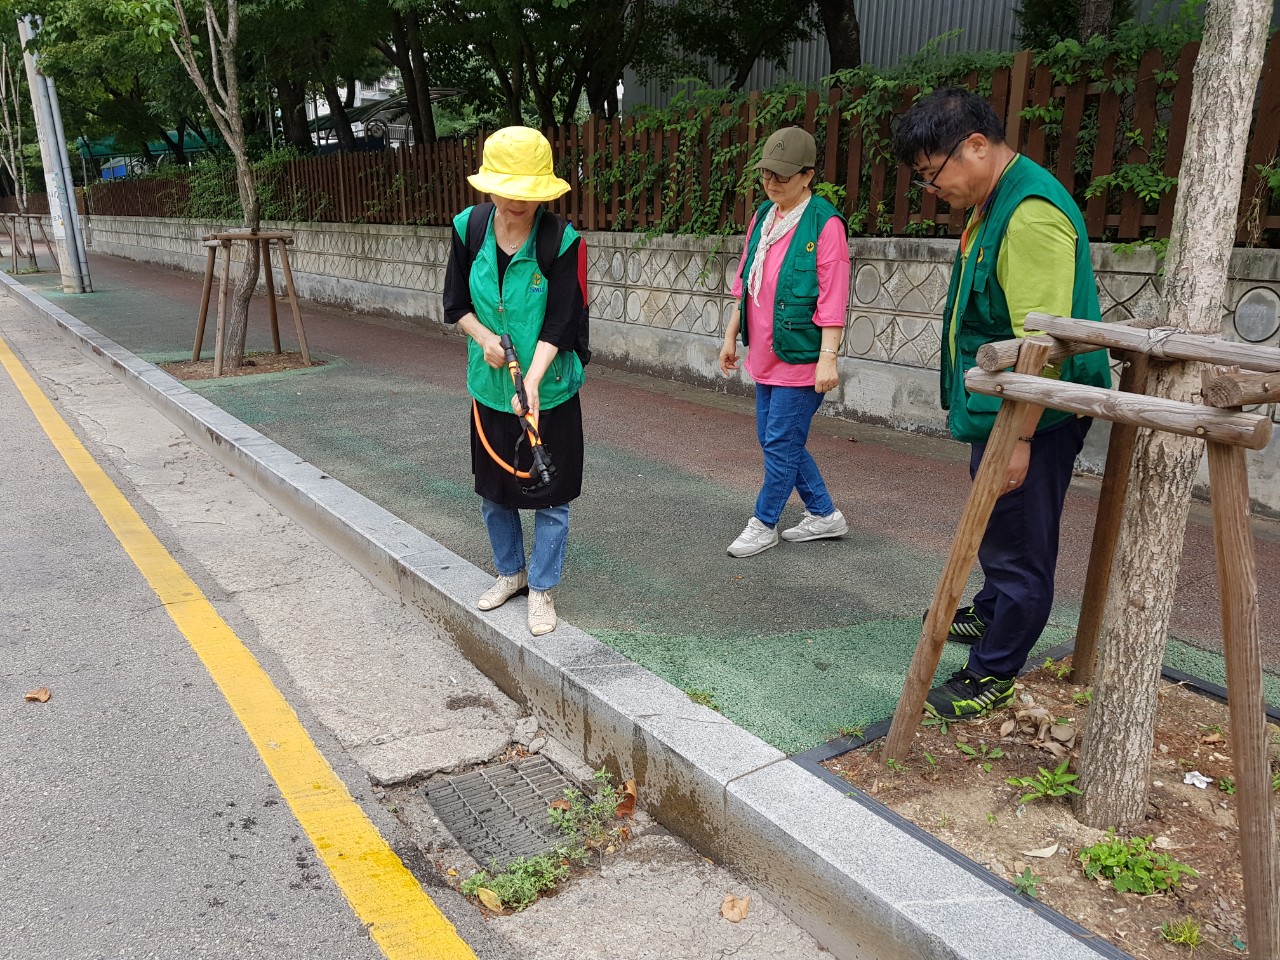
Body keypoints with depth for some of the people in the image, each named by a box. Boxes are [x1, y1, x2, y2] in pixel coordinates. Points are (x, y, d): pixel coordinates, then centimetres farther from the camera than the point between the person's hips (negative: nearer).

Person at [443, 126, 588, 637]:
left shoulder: (561, 240, -16)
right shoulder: (470, 227, -5)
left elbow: (558, 324, -19)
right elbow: (456, 302, 5)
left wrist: (532, 381, -31)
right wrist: (485, 338, -14)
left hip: (548, 390, -4)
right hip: (489, 386, 4)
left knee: (549, 497, 6)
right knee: (493, 492, 18)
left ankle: (541, 589, 25)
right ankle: (510, 571, 40)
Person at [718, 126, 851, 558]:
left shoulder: (825, 223, -13)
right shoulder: (762, 216, 10)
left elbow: (833, 298, -17)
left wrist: (828, 357, -20)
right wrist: (731, 335, 17)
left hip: (802, 357, -8)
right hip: (765, 354, 9)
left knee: (781, 443, 0)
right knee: (774, 439, 14)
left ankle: (763, 524, 17)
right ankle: (824, 514, 28)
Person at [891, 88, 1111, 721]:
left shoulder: (1031, 215, -23)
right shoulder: (993, 203, 10)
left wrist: (1019, 438, -26)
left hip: (1030, 418, -10)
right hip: (996, 409, 10)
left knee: (1018, 544, 3)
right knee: (994, 528, 26)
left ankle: (992, 677, 16)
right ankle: (992, 612, 48)